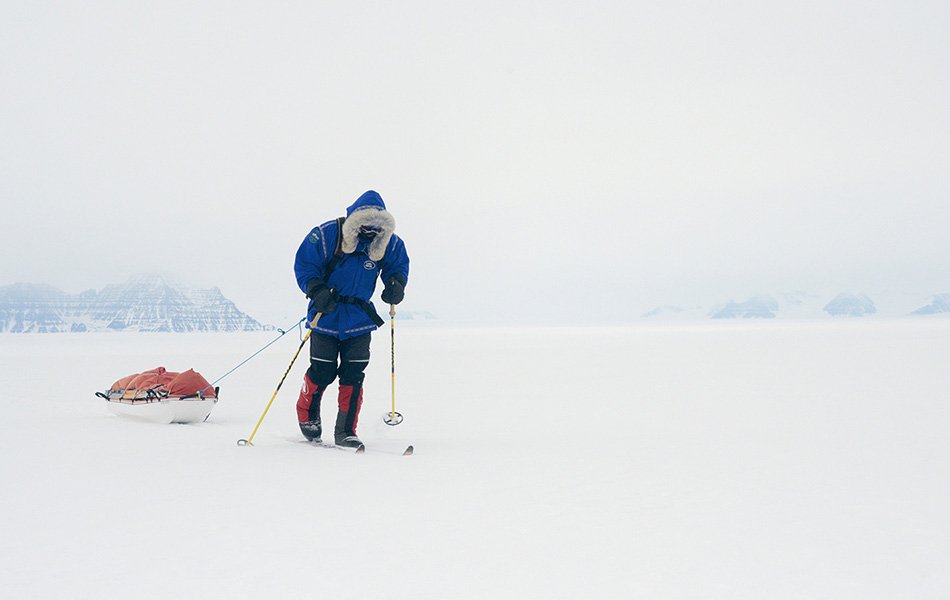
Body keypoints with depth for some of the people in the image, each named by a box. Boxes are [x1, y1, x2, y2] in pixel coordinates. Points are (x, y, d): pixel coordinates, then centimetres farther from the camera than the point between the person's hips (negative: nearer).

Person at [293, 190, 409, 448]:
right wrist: (317, 291, -23)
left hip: (360, 319, 3)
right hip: (326, 315, -2)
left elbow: (399, 265, 15)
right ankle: (306, 415, 26)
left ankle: (346, 431, 6)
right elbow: (304, 265, -8)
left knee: (353, 375, -3)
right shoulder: (326, 236, -14)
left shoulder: (389, 243, -3)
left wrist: (396, 284, -7)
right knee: (323, 371, -3)